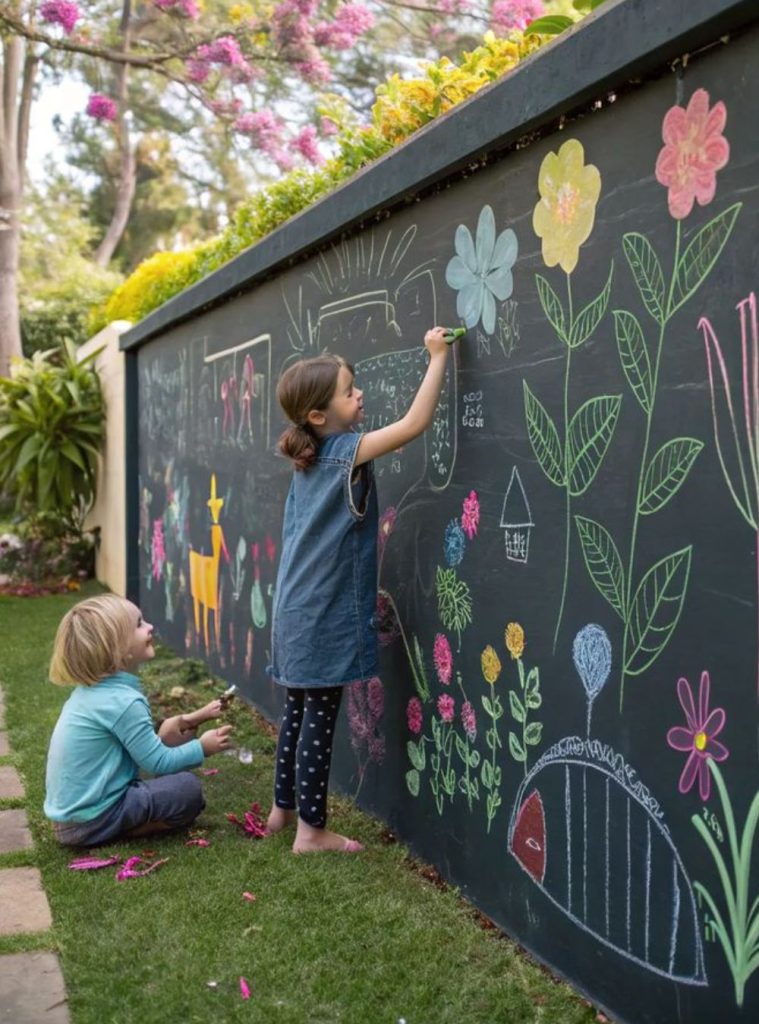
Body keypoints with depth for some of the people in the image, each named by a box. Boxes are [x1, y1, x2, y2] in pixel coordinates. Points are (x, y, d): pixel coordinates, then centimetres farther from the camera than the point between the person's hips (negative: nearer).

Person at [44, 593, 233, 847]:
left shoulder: (91, 689, 6)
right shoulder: (125, 701, -21)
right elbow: (158, 763, -13)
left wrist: (163, 738, 3)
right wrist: (202, 748, 0)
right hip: (90, 820, -9)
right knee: (188, 788, -11)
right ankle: (118, 834, -8)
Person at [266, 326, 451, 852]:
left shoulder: (310, 460, 10)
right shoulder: (347, 452, -15)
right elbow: (416, 422, -22)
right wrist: (438, 357, -16)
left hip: (298, 609, 8)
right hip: (325, 617, -8)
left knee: (298, 710, 18)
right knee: (320, 718, 0)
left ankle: (284, 808, 31)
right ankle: (312, 830, 10)